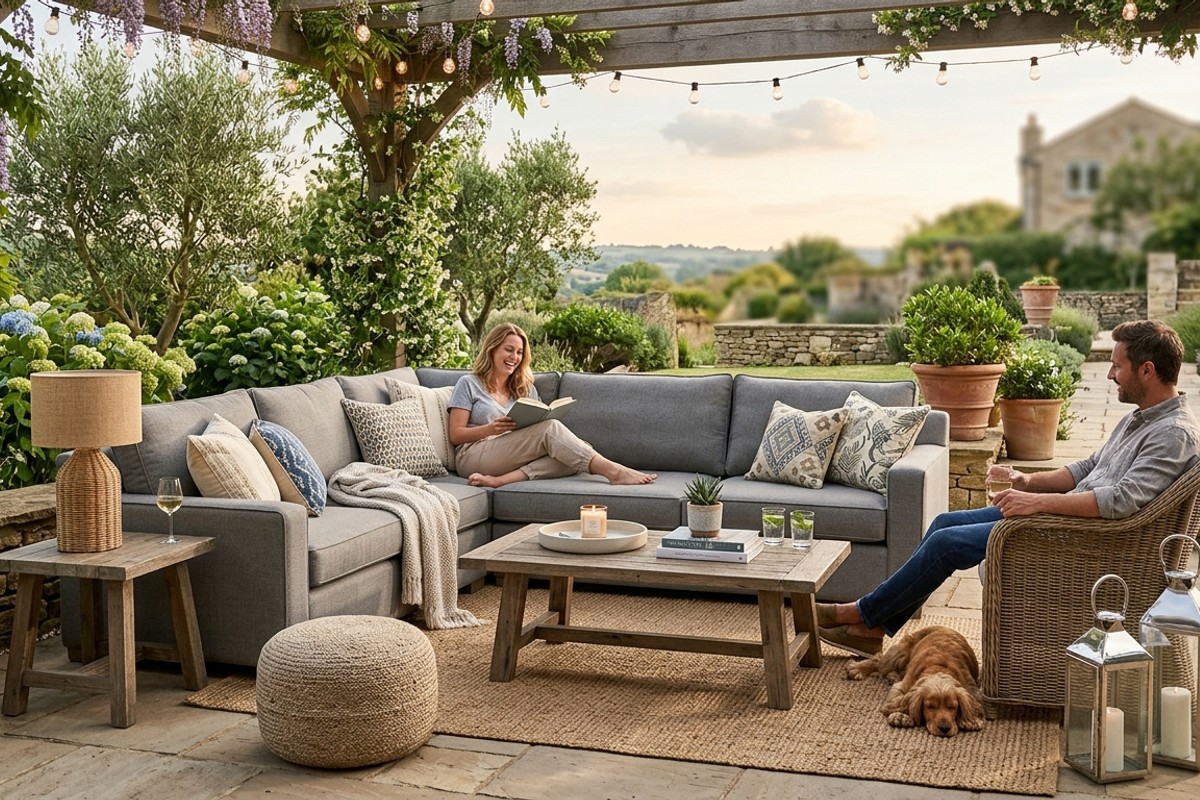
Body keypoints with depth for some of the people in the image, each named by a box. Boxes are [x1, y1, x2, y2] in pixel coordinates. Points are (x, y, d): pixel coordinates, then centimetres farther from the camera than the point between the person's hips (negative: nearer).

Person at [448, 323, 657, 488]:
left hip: (514, 458, 5)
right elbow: (455, 435, 2)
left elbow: (537, 426, 17)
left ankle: (501, 480, -42)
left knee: (581, 451, -25)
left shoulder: (526, 389, 26)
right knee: (549, 427, -28)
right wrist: (491, 429, -15)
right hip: (473, 457, -5)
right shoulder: (468, 384, 11)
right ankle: (613, 471, -42)